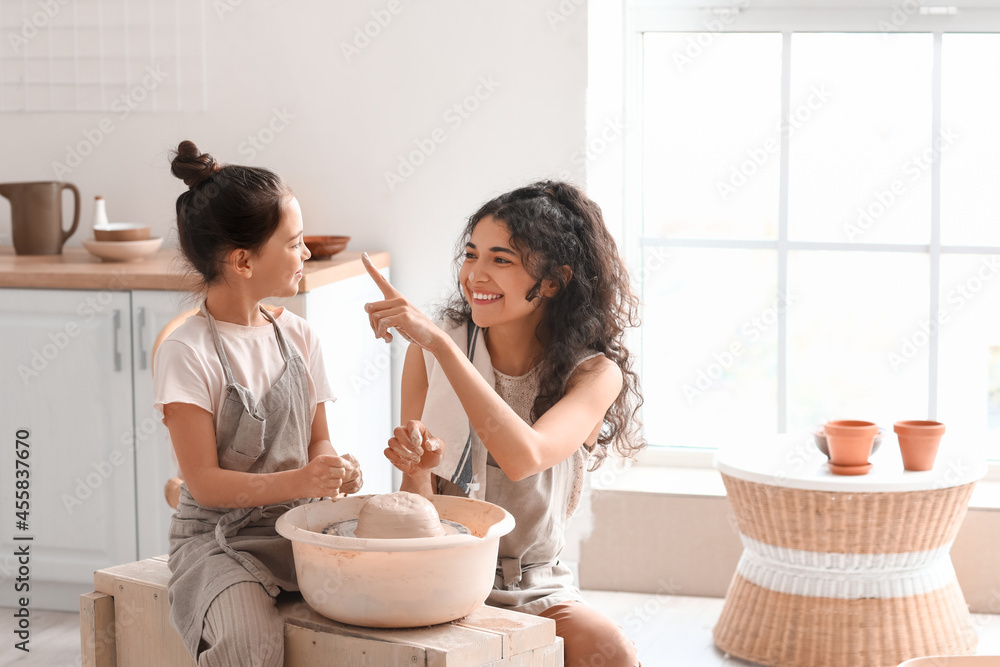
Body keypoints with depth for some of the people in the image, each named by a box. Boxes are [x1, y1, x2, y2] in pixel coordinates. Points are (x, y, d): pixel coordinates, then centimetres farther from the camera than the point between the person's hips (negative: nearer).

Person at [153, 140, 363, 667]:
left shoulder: (297, 336, 9)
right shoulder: (187, 352, -11)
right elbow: (203, 482, -15)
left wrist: (333, 467, -9)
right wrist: (297, 482, -28)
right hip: (219, 538, -6)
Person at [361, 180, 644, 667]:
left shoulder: (594, 373, -6)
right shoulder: (428, 355, -1)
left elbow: (523, 457, -28)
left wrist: (439, 342, -30)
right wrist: (418, 471, -23)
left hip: (538, 589, 0)